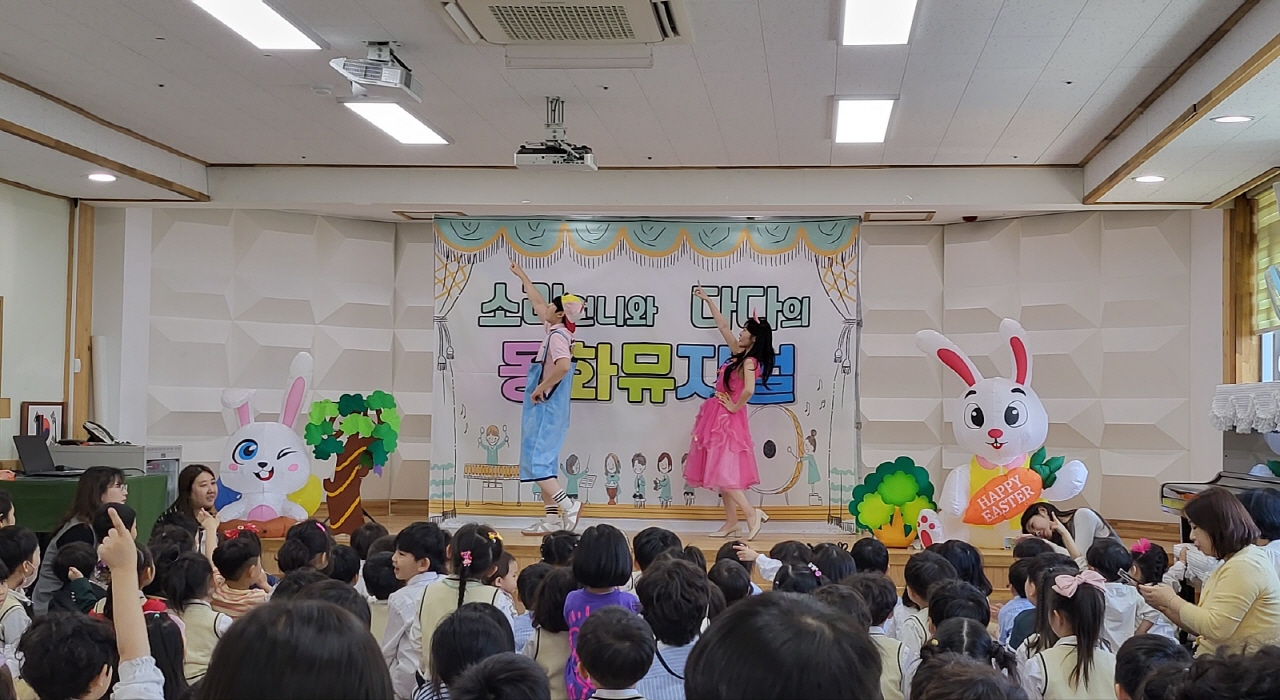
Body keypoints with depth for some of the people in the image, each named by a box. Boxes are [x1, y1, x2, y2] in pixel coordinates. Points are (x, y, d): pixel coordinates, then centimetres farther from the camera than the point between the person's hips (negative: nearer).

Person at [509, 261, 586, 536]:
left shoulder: (558, 335, -15)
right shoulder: (555, 330, 10)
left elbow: (563, 366, -34)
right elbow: (538, 303, 25)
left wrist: (541, 388, -21)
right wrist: (522, 276, 32)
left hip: (546, 407, -9)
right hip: (547, 408, 9)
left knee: (535, 459, -10)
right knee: (544, 461, 10)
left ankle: (568, 506, -11)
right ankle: (553, 519, 12)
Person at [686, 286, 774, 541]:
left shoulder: (749, 361, -16)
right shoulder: (738, 353, 8)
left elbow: (749, 390, -33)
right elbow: (723, 326, 18)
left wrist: (735, 406, -18)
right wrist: (707, 300, 21)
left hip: (729, 417, -9)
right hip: (718, 415, 9)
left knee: (723, 470, -13)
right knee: (720, 470, 9)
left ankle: (752, 513, -11)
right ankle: (731, 521, 12)